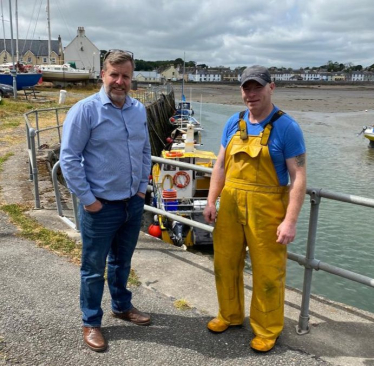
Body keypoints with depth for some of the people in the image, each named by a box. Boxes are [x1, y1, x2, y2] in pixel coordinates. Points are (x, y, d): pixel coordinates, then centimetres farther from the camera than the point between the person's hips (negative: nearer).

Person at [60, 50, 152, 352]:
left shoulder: (139, 110, 5)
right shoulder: (85, 110, -13)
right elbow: (69, 158, -14)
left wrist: (143, 186, 7)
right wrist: (87, 199, -14)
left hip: (133, 203, 5)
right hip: (101, 206, -5)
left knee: (122, 262, 22)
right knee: (94, 268, 10)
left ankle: (122, 306, 43)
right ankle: (91, 323, 28)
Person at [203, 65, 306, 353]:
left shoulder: (286, 127, -10)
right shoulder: (234, 123, 6)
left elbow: (298, 177, -12)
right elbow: (221, 164, 11)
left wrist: (290, 221, -17)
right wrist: (211, 201, 6)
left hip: (266, 209, -5)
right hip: (230, 205, 5)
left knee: (267, 273, 8)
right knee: (225, 264, 17)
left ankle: (267, 330, 29)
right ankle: (230, 315, 40)